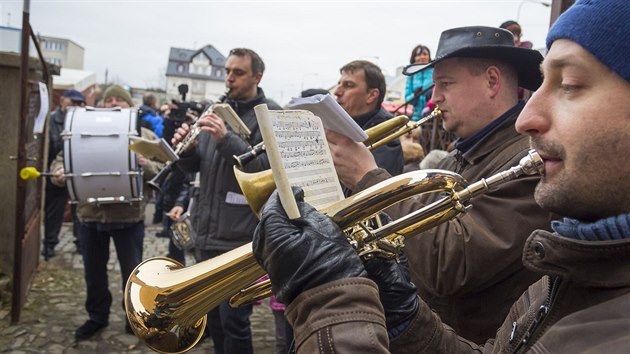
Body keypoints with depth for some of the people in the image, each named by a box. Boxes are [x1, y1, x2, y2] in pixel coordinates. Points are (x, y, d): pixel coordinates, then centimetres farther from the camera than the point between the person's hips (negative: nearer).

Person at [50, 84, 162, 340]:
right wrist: (59, 172, -17)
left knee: (132, 272, 9)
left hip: (129, 217, -2)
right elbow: (64, 157, 6)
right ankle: (97, 316, 35)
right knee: (93, 272, 16)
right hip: (91, 215, 3)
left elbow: (162, 171, -5)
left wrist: (145, 164, -27)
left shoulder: (145, 136, 3)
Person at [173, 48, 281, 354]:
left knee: (233, 320, 0)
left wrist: (227, 139, -28)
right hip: (207, 232, 7)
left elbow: (267, 168, -19)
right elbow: (194, 166, 14)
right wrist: (186, 147, -7)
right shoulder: (218, 110, 13)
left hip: (241, 237, -7)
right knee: (213, 314, 18)